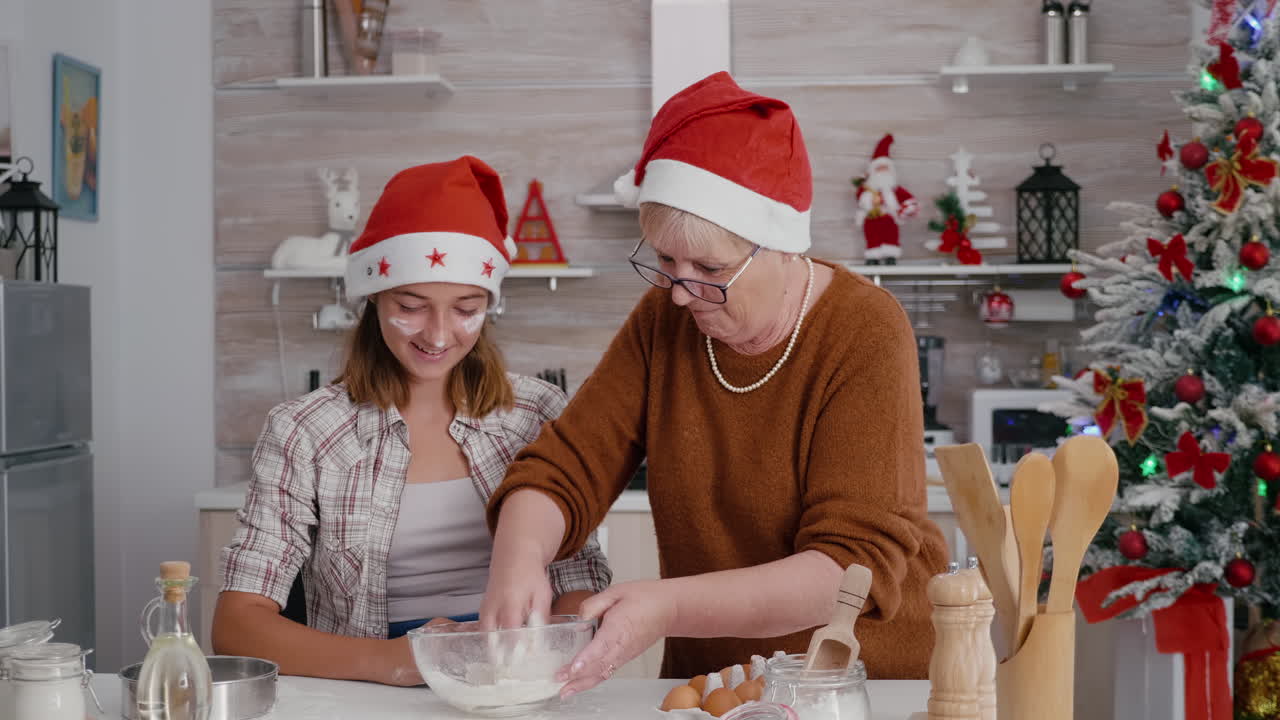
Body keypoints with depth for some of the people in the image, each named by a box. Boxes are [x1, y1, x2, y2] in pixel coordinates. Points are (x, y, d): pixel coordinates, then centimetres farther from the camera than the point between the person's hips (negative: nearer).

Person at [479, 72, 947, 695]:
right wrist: (517, 561, -24)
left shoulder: (866, 336, -15)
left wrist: (669, 607, -32)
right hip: (705, 679, 5)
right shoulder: (663, 320, 1)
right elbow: (564, 468, -1)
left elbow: (856, 565, -21)